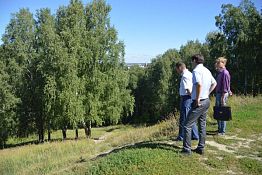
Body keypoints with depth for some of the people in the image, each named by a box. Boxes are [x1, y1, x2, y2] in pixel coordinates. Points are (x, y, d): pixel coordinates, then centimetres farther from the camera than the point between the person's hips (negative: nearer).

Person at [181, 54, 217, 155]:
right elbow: (214, 83, 26)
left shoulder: (196, 70, -15)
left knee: (188, 125, -3)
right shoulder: (207, 71, 13)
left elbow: (199, 84, -31)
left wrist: (197, 98, -23)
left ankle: (187, 149, -1)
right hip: (206, 101, 9)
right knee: (202, 125, 15)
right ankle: (201, 148, 22)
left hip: (199, 102, -9)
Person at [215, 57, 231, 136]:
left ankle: (222, 131, 5)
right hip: (218, 94, 9)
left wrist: (223, 97, -19)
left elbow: (225, 86, -18)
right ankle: (220, 129, 26)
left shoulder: (225, 73, -14)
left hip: (222, 94, -9)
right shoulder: (220, 72, 14)